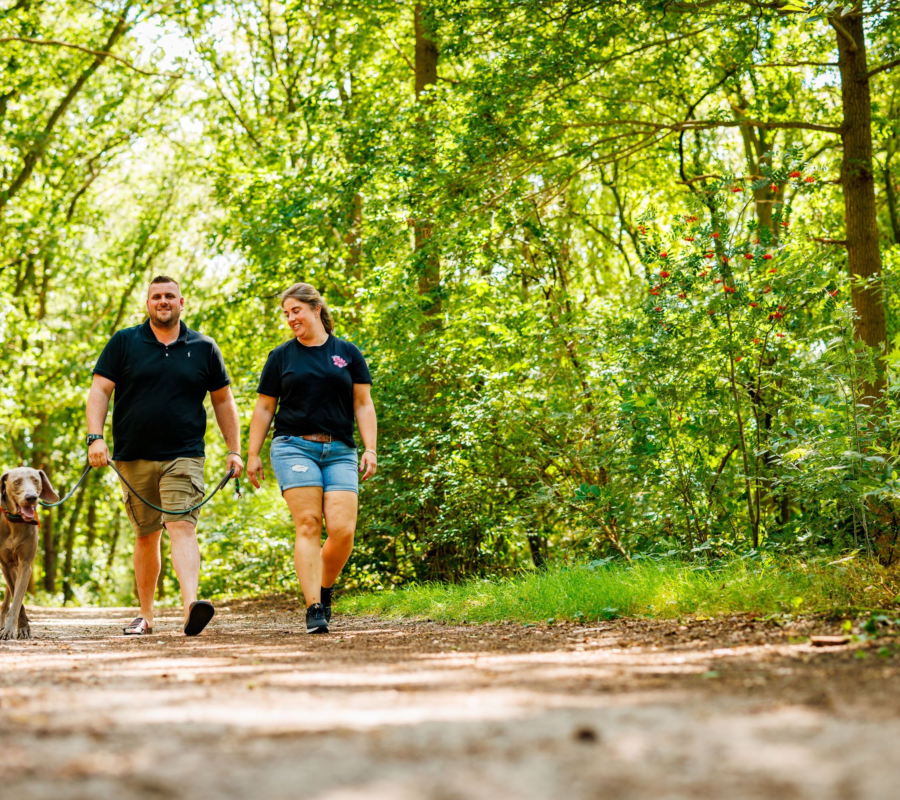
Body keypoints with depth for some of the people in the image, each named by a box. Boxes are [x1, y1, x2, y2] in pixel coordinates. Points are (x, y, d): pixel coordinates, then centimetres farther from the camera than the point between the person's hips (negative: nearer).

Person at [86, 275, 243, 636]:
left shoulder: (204, 348, 9)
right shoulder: (123, 343, 7)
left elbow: (223, 402, 15)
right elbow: (99, 392, 2)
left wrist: (234, 451, 10)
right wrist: (95, 437, -12)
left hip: (183, 457, -1)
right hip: (133, 458, 1)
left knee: (182, 527, -18)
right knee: (146, 536, 10)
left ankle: (191, 604, -34)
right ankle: (145, 615, 21)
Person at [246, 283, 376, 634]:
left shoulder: (348, 353, 12)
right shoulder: (281, 357, 11)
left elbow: (363, 405, 11)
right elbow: (264, 408, 14)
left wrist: (370, 449, 1)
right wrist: (253, 454, 9)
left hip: (340, 452, 1)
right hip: (294, 447, -1)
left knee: (342, 530, -11)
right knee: (308, 526, -13)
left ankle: (324, 589, 15)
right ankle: (314, 609, -15)